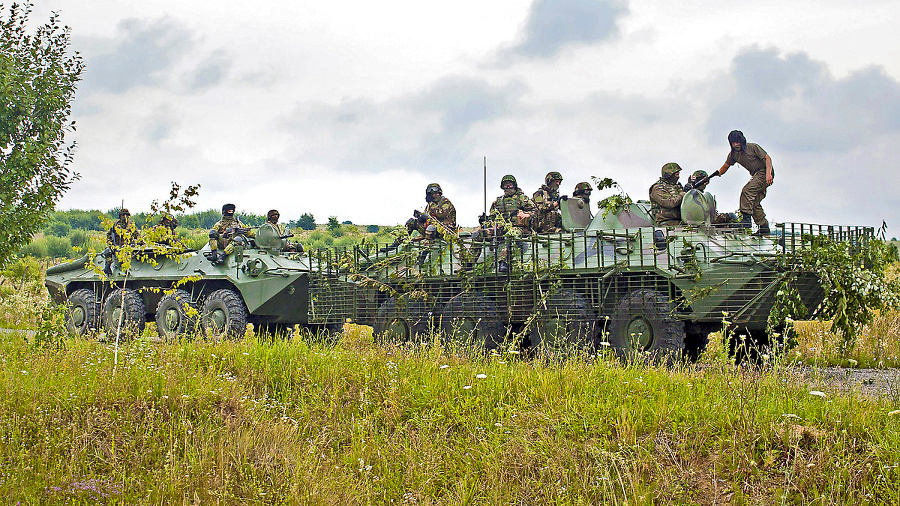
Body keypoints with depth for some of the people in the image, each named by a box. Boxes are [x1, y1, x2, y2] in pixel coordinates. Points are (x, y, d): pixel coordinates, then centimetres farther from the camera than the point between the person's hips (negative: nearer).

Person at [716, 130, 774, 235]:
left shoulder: (753, 147, -11)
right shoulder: (733, 154, 8)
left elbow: (767, 158, -14)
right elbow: (726, 166, 19)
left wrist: (768, 173, -26)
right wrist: (717, 173, -1)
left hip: (765, 172, -8)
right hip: (756, 175, 8)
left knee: (747, 190, -26)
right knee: (754, 202, 1)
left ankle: (746, 218, -29)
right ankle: (764, 227, 7)